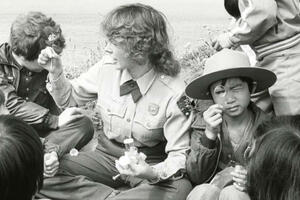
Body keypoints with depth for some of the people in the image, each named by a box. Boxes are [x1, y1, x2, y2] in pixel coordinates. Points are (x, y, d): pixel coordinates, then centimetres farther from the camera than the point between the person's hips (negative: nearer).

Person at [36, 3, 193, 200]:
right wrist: (56, 73, -10)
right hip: (107, 155, 4)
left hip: (150, 163, -3)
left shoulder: (173, 92, -20)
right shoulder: (106, 68, -8)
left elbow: (179, 155, -15)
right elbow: (68, 98, 11)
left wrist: (154, 172, -36)